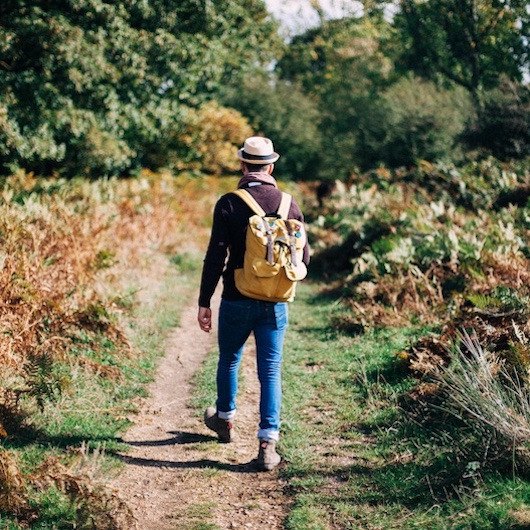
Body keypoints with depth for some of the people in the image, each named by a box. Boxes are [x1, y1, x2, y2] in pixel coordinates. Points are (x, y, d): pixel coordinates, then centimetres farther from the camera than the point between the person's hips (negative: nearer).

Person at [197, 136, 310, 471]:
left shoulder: (229, 204, -9)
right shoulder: (290, 204, 0)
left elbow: (215, 257, -12)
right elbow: (303, 258, 4)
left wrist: (204, 302, -6)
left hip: (237, 301, -1)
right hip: (275, 303, 1)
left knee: (229, 360, 21)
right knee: (271, 370, 4)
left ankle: (225, 419, 42)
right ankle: (268, 444, -3)